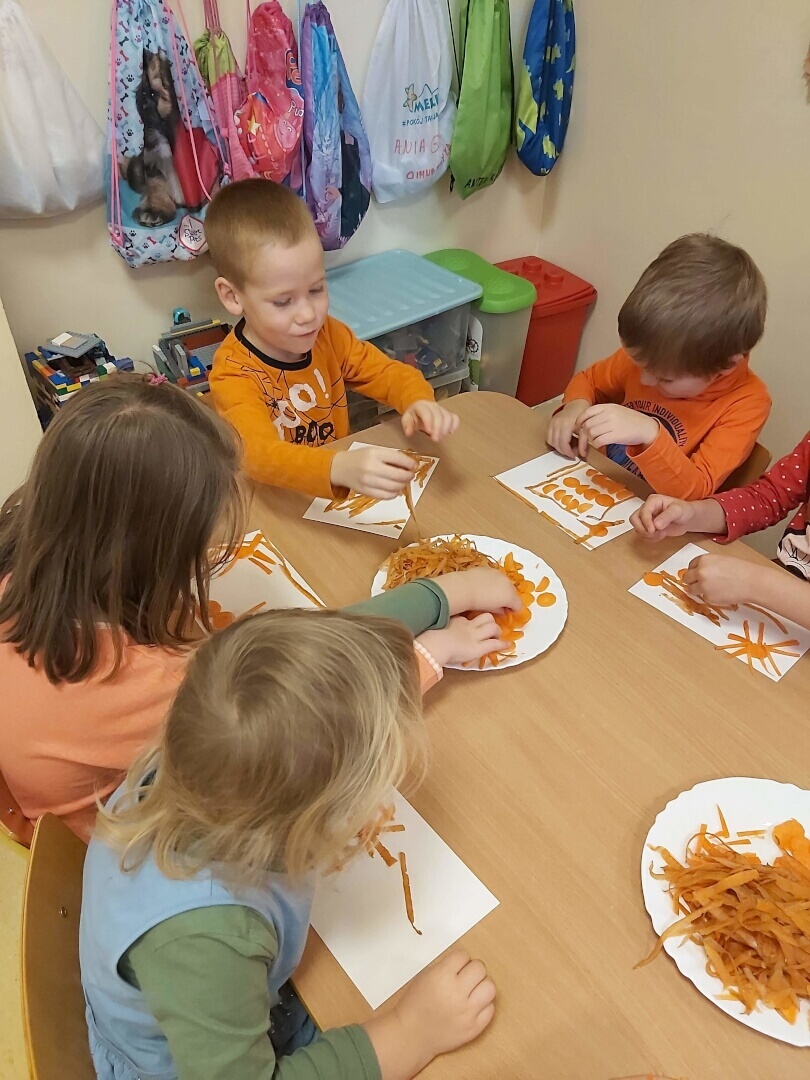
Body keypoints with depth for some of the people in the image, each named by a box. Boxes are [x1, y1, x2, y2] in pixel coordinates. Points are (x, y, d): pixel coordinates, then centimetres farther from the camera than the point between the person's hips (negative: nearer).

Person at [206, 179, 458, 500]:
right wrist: (342, 469, -55)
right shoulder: (233, 373, -21)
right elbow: (260, 454, -37)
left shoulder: (328, 334, -5)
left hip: (341, 496, 4)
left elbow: (389, 373, 3)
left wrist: (419, 402, -21)